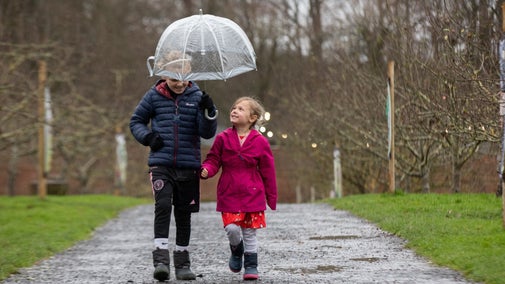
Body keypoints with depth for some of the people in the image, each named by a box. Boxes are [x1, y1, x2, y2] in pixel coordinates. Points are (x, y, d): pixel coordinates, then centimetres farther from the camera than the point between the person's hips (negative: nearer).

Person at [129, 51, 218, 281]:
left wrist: (209, 113, -22)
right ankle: (161, 260, -22)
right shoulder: (155, 95, 2)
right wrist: (148, 137, -6)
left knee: (184, 213, 8)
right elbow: (136, 121, 13)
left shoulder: (196, 96, 1)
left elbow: (207, 133, -4)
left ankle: (182, 263, 19)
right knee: (163, 206, -18)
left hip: (188, 166, 1)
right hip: (161, 164, -1)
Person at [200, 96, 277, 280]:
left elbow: (268, 172, 4)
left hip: (253, 195, 0)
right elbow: (213, 160, 6)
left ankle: (251, 266, 18)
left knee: (249, 232, 4)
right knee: (231, 228, -12)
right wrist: (206, 171, -17)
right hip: (229, 194, 0)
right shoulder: (223, 138, 1)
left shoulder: (260, 142, -1)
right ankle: (236, 251, 20)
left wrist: (271, 196, 7)